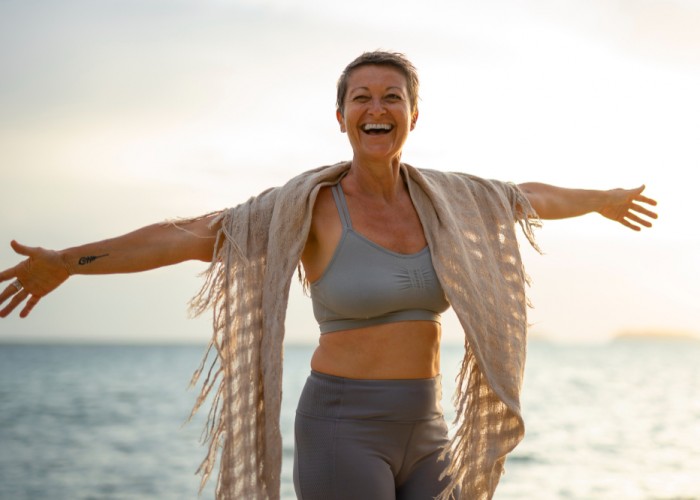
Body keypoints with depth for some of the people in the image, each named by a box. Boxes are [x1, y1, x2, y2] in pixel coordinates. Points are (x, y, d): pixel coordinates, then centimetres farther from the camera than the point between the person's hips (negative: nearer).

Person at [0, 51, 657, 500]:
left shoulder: (439, 197, 6)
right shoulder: (310, 205, -9)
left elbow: (528, 197, 24)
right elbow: (189, 235, -18)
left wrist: (603, 201, 41)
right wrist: (67, 261, -30)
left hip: (421, 434, 6)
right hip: (343, 431, -6)